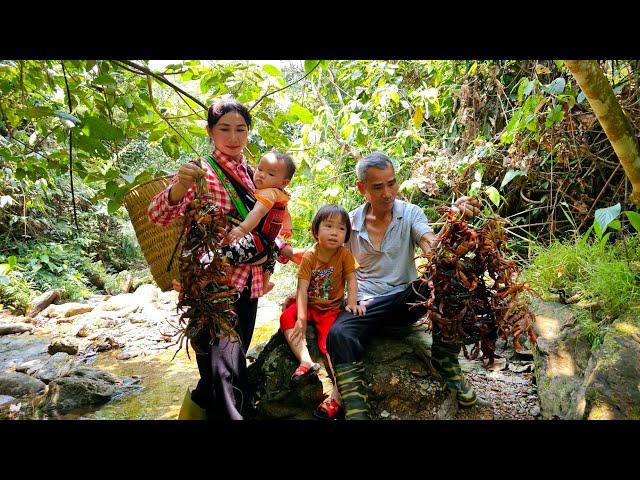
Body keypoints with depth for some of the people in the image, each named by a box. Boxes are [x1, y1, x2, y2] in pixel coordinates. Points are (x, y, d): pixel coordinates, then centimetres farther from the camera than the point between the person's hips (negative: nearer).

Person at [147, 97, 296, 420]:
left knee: (234, 360, 20)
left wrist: (278, 246, 4)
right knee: (227, 370, -15)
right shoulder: (202, 171, -9)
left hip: (247, 281, 7)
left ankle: (203, 399, 45)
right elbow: (158, 216, -23)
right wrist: (180, 186, -42)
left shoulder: (250, 172, 9)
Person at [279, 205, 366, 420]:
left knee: (329, 341, -23)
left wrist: (352, 303, -31)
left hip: (332, 308, -2)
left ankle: (337, 393, -22)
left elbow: (351, 280, -12)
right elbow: (303, 288, -16)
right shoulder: (309, 256, -10)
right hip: (310, 305, 2)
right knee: (287, 317, -24)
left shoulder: (344, 255, -9)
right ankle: (306, 362, -32)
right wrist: (301, 316, -26)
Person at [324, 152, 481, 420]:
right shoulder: (350, 222, 2)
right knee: (338, 335, -32)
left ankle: (446, 363, -12)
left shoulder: (411, 213, -1)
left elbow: (432, 247, -20)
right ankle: (356, 411, -24)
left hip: (406, 298, 0)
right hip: (366, 304, 0)